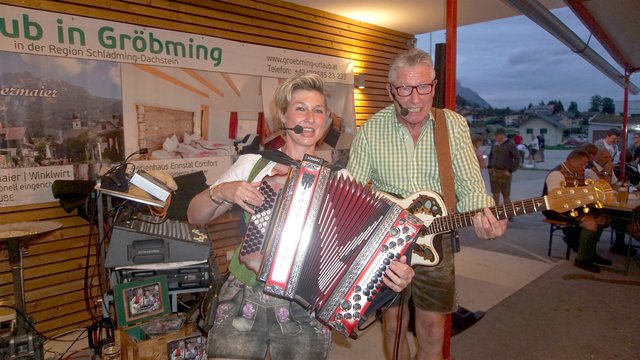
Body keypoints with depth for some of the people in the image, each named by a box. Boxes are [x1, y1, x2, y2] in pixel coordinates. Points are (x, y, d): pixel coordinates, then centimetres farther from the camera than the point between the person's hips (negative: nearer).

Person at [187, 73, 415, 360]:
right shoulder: (251, 164, 1)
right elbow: (194, 216, 5)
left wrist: (395, 271, -27)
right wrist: (220, 191, -15)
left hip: (305, 310, 0)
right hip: (243, 301, 1)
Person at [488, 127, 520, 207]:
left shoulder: (510, 144, -6)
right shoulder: (495, 144, 9)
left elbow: (517, 159, -8)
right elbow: (490, 156, 25)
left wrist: (510, 171, -12)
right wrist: (490, 167, 13)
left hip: (504, 174, -5)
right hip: (493, 173, 5)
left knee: (506, 195, 1)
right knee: (495, 194, 10)